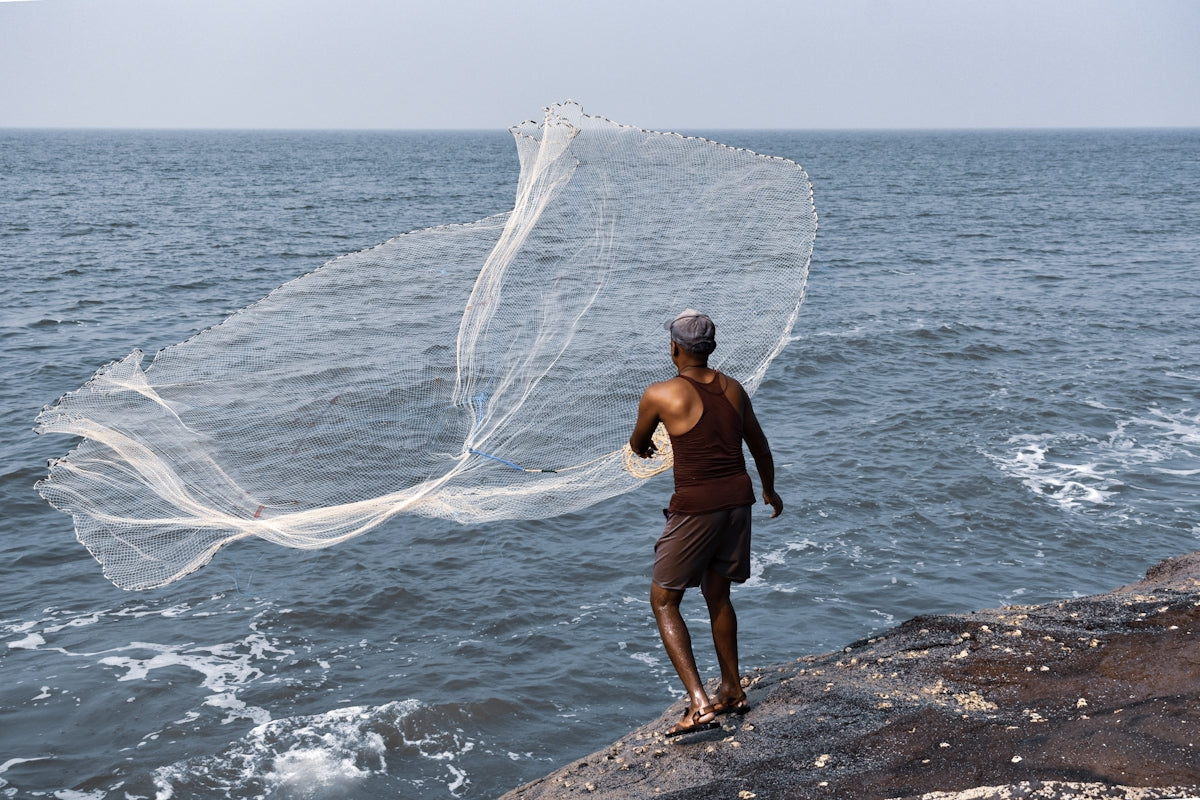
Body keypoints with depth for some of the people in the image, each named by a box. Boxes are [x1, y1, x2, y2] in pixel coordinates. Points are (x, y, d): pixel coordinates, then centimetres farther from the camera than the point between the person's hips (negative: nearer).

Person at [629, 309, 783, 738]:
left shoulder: (660, 394, -8)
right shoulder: (732, 389, 7)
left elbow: (638, 444, 11)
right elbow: (760, 447, 20)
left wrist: (643, 448, 37)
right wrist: (769, 491, 38)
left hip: (695, 507, -6)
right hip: (738, 498, 6)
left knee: (663, 601, 5)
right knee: (717, 594, 23)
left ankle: (699, 702, -5)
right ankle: (732, 691, 32)